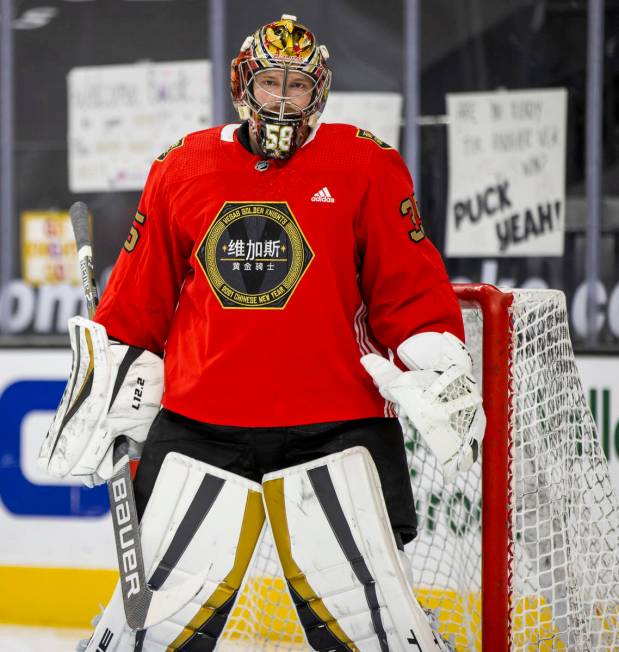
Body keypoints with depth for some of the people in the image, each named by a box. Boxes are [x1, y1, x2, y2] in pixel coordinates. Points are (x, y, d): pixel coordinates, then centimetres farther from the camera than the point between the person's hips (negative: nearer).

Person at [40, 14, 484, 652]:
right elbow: (136, 301, 14)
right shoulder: (181, 168, 7)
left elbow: (411, 290, 2)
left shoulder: (367, 166, 2)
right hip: (199, 423, 2)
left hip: (336, 425, -2)